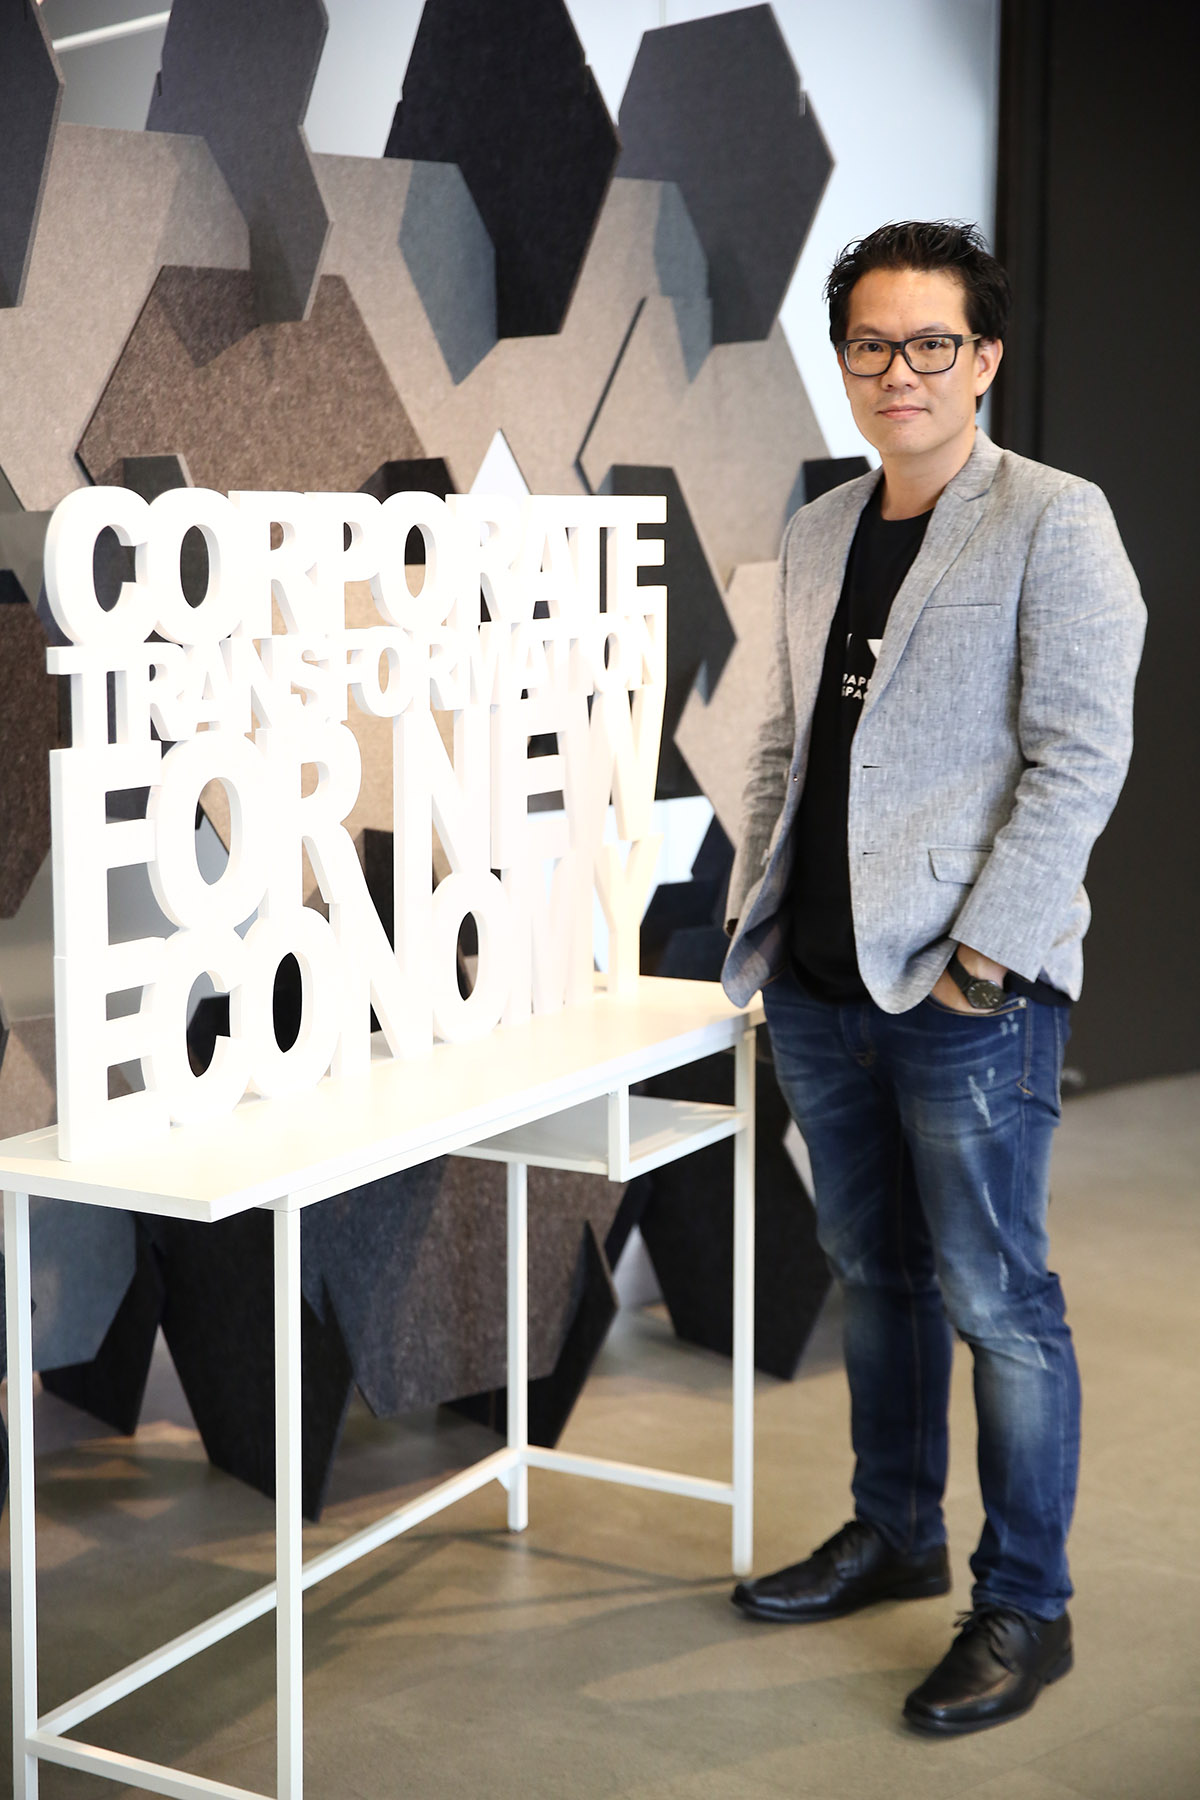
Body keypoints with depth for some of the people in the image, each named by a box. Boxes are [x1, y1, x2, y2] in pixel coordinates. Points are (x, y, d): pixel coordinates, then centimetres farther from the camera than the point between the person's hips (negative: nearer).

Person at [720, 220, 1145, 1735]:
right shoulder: (817, 535, 14)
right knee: (874, 1273, 18)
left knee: (994, 1298, -1)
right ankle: (893, 1535, 34)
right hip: (820, 984, 7)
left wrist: (985, 950, -17)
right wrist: (756, 905, 12)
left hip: (970, 992, -7)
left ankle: (1024, 1607, 12)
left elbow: (1080, 755, -12)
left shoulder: (1053, 524, -6)